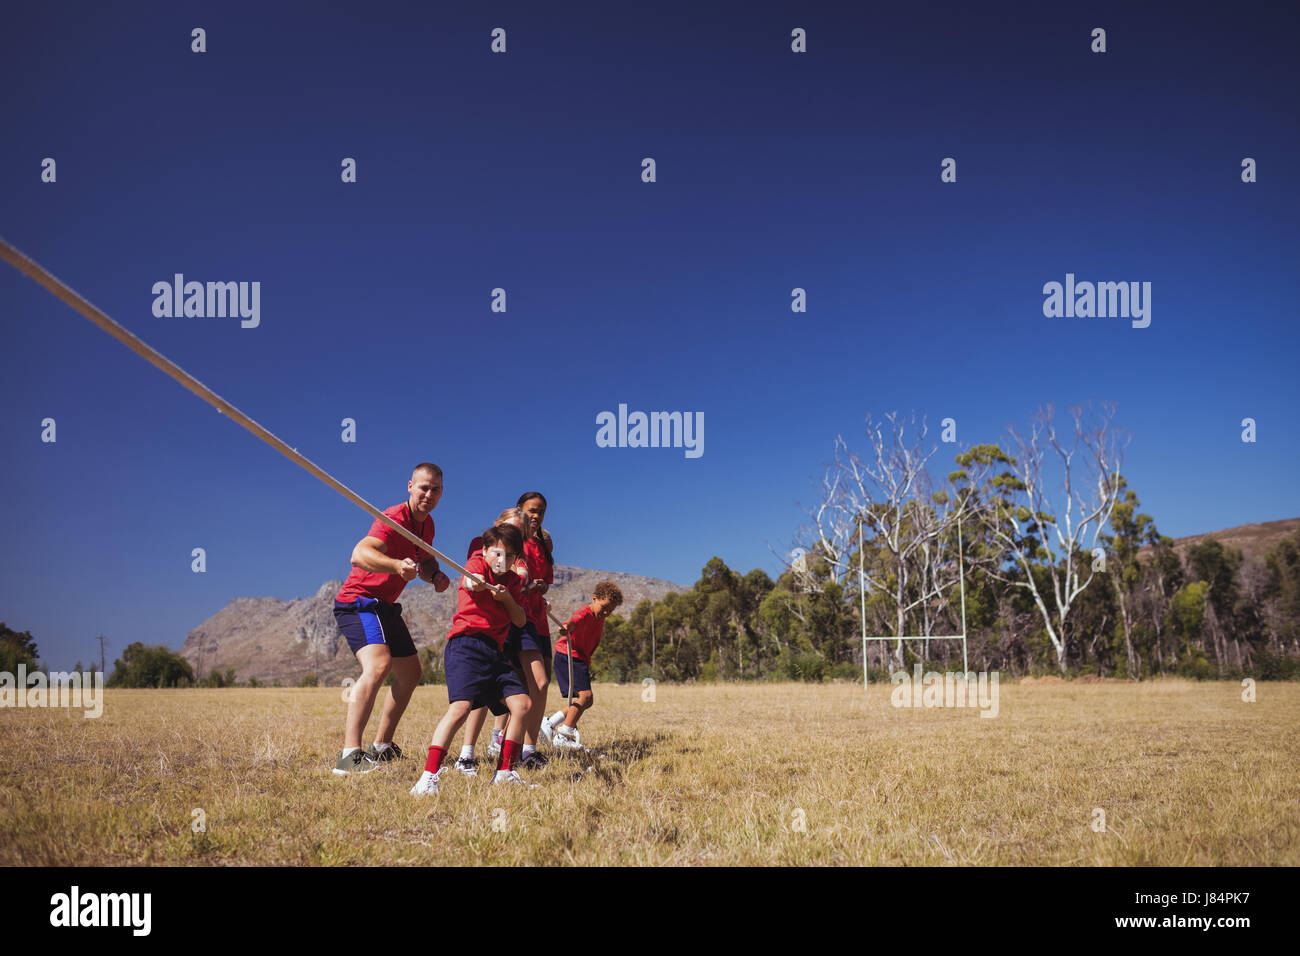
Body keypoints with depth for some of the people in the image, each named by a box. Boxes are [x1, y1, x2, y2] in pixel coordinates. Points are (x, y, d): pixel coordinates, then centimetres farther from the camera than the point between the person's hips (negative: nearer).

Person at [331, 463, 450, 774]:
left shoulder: (427, 524, 8)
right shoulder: (395, 519, -22)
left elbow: (425, 562, 23)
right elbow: (360, 554, -39)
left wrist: (436, 575, -2)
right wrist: (397, 565, -59)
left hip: (384, 606, 10)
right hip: (359, 601, -10)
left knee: (410, 673, 16)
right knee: (378, 664, -30)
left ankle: (382, 747, 28)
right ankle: (349, 756, -38)